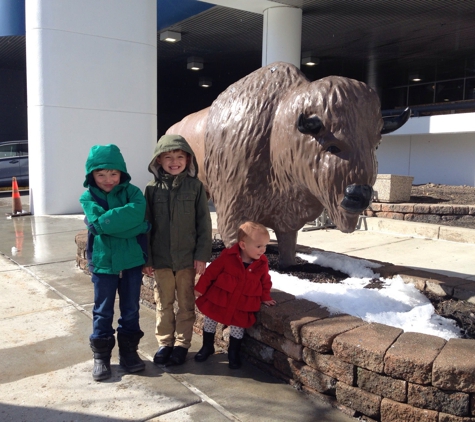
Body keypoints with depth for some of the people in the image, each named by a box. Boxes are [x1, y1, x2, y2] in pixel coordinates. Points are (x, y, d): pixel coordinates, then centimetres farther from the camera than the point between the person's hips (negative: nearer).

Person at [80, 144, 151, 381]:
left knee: (131, 309, 13)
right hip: (103, 262, -1)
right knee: (103, 311, 11)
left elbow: (138, 214, -21)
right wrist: (126, 220, -18)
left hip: (132, 260, 1)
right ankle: (101, 355, 26)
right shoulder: (88, 197, -3)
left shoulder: (132, 192, -2)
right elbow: (98, 222, -20)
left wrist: (108, 221, -20)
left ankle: (128, 351, 29)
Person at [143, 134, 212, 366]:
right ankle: (164, 342, 28)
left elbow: (204, 223, -3)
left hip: (187, 258, -1)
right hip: (160, 258, 1)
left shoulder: (195, 186, -4)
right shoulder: (152, 189, -1)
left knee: (186, 303, 11)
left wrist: (202, 254, -6)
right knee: (163, 303, 13)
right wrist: (146, 258, 1)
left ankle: (182, 343, 25)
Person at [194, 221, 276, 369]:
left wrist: (265, 297, 8)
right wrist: (200, 288, -4)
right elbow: (212, 271, -10)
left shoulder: (262, 263, -9)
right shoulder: (227, 256, -18)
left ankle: (233, 353, 33)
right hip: (218, 300, 0)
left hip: (242, 305, 1)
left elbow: (265, 281, 7)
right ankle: (207, 347, 37)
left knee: (238, 326, 9)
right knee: (210, 321, 13)